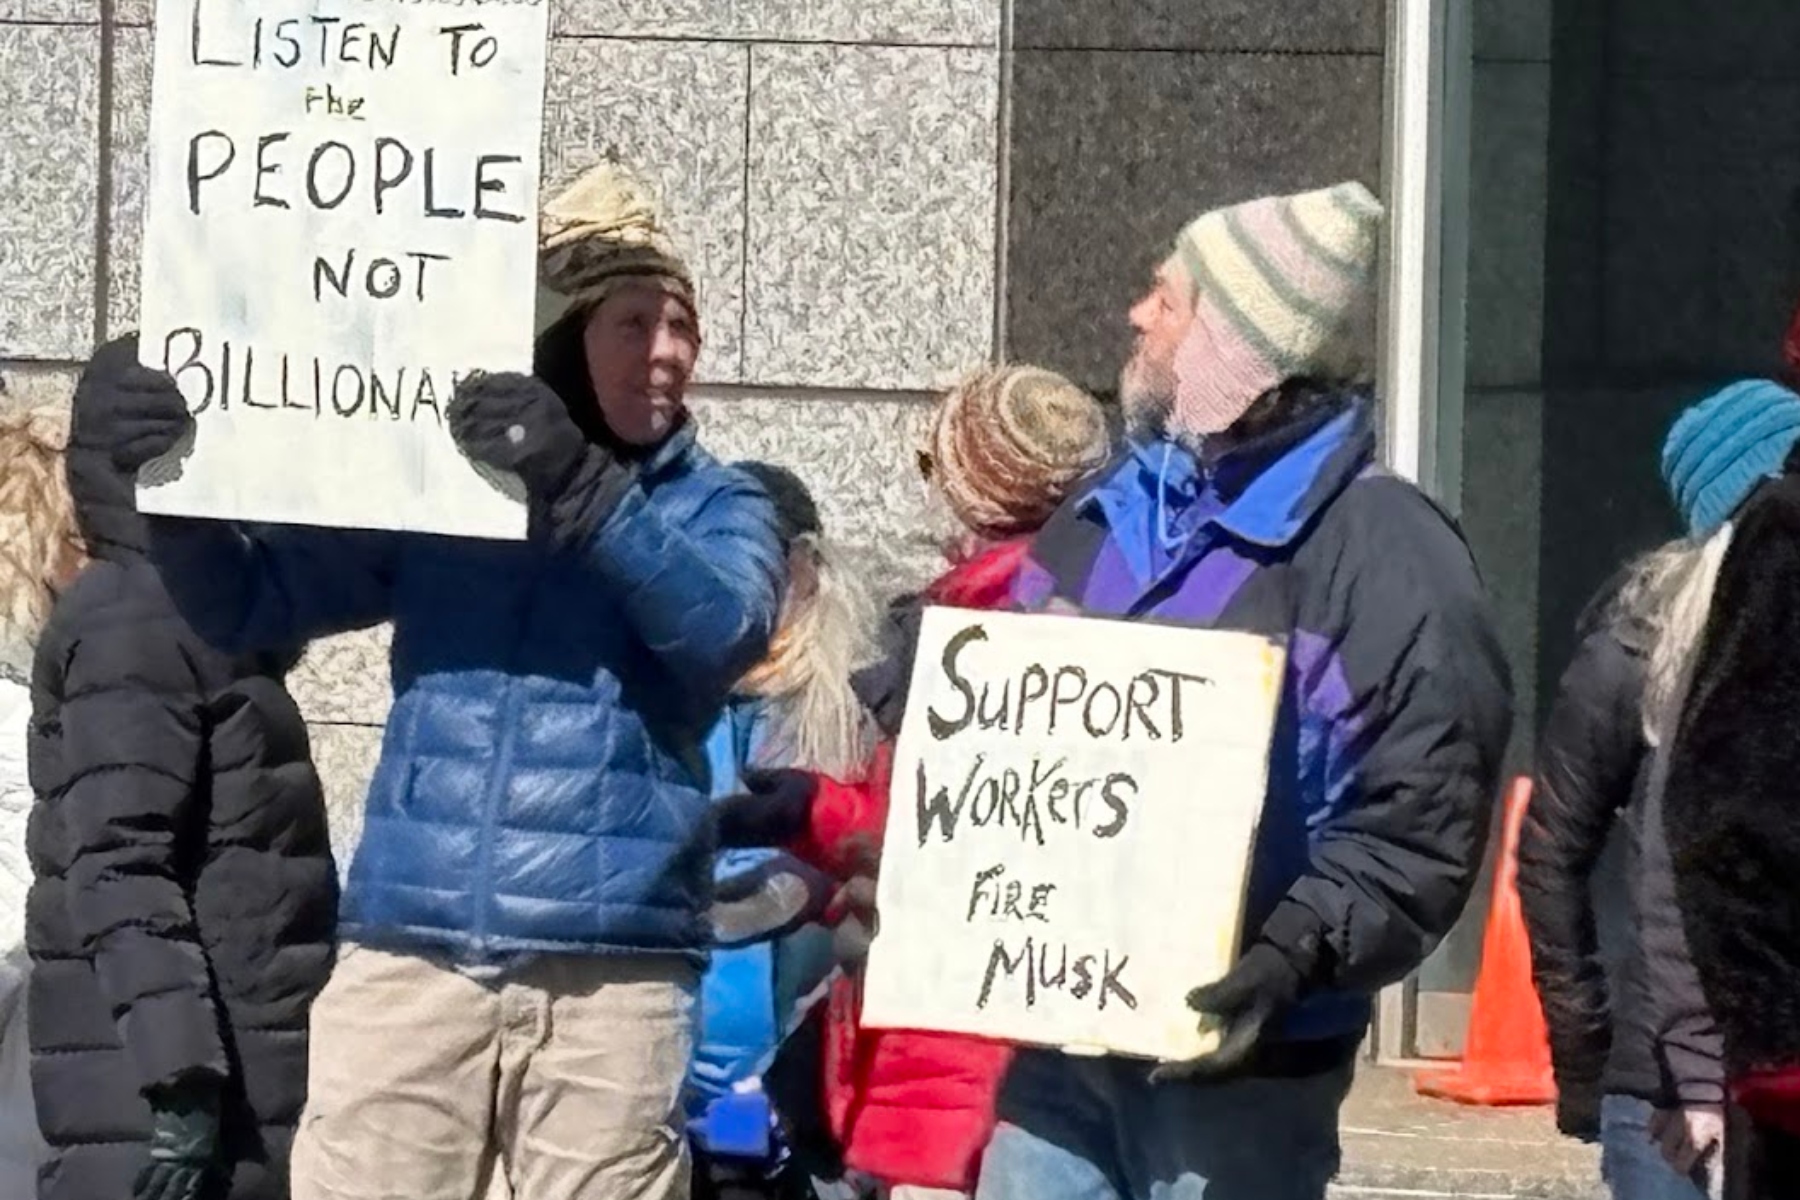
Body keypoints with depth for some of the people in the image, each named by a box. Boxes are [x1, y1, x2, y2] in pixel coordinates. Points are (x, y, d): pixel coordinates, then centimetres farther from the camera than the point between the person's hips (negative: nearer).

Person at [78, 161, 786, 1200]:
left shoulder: (718, 509, 10)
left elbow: (725, 626, -11)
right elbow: (257, 602, 11)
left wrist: (583, 490, -25)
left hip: (609, 971, -1)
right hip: (412, 955, 1)